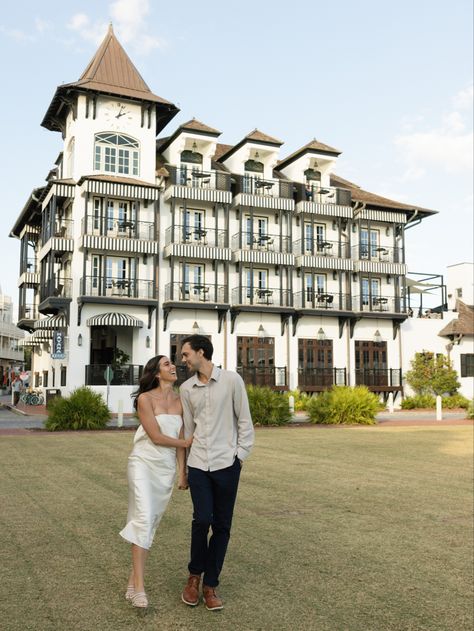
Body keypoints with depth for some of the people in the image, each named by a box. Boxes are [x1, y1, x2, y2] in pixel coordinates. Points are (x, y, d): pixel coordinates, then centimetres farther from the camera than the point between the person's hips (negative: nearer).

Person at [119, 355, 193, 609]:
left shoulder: (179, 401, 5)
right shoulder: (145, 398, -9)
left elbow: (180, 437, 5)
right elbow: (156, 437, -12)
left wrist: (182, 472, 2)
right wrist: (186, 442, -2)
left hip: (167, 467, 5)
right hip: (144, 463, -5)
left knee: (153, 521, 7)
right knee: (144, 518, -15)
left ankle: (134, 576, 19)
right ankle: (139, 586, -11)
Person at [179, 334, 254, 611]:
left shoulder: (232, 380, -5)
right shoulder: (186, 388, 6)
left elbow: (244, 421, 0)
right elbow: (187, 427, 11)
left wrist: (241, 455, -4)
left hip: (226, 464, -1)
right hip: (198, 463, 2)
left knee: (222, 526, 5)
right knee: (202, 520, -8)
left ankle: (210, 585, 19)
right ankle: (195, 575, 18)